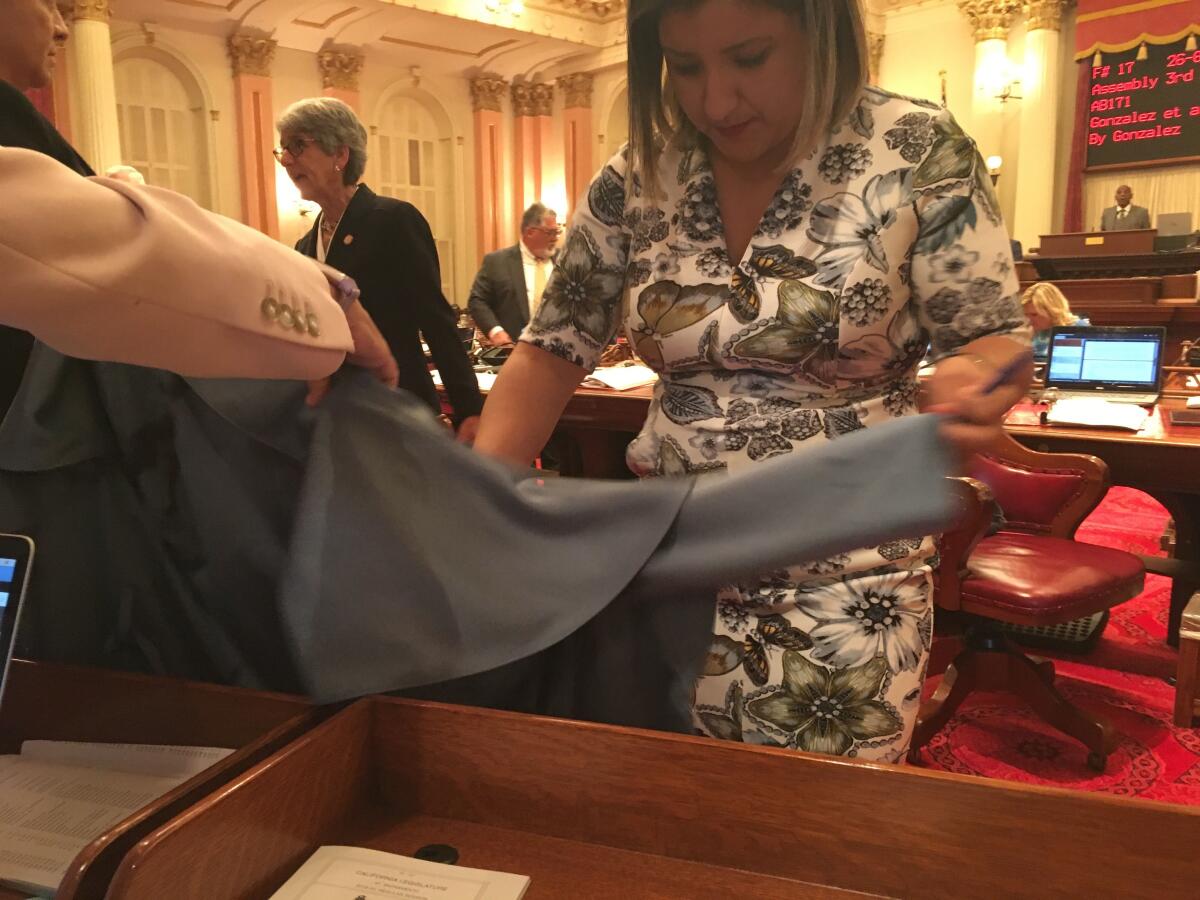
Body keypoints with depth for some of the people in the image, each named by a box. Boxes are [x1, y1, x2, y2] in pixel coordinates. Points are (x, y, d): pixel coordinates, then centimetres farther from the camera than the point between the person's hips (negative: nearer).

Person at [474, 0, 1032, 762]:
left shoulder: (919, 153, -10)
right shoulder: (636, 180, -2)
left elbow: (993, 338, -6)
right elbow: (553, 350, 0)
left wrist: (971, 383, -30)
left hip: (845, 588, -2)